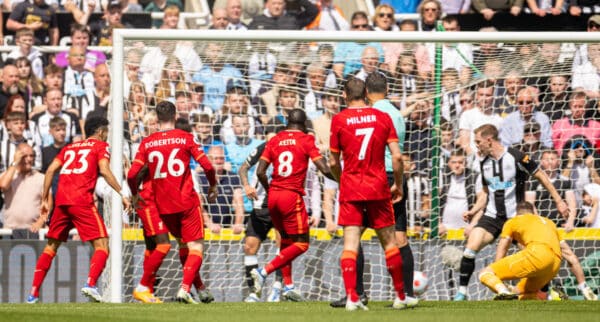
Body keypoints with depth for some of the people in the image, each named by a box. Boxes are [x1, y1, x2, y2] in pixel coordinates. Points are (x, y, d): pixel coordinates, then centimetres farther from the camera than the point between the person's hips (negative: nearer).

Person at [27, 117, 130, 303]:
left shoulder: (69, 148, 24)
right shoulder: (100, 146, 9)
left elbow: (51, 170, 15)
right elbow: (104, 170, -8)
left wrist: (45, 200, 18)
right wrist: (121, 194, -5)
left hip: (61, 201, 6)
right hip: (82, 201, -6)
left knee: (51, 246, 16)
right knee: (101, 245, -4)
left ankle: (33, 293, 12)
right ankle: (91, 283, -27)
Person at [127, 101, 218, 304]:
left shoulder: (147, 143, 2)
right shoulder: (186, 138, -4)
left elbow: (132, 175, -3)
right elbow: (207, 166, -8)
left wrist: (135, 195, 14)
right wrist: (213, 186, 10)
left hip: (163, 206, 4)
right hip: (187, 203, -4)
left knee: (183, 245, 22)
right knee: (196, 248, -3)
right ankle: (185, 288, -22)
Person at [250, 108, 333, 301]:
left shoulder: (275, 140, 9)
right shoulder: (306, 140, -2)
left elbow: (260, 172, 3)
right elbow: (325, 170, -9)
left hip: (273, 195, 5)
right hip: (292, 196, -5)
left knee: (286, 241, 20)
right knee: (301, 244, 0)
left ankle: (288, 286, 16)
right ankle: (264, 271, -15)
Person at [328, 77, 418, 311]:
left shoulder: (338, 120, -1)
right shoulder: (382, 118, 2)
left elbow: (333, 163, 3)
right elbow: (397, 156, -3)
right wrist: (398, 184, 11)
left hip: (350, 189, -1)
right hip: (378, 188, 1)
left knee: (350, 243, -4)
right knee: (389, 241, 11)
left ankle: (352, 298, -16)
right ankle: (400, 296, 17)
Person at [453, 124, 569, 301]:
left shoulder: (516, 157, -13)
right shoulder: (484, 162, 6)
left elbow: (541, 176, -4)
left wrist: (558, 201, -3)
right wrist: (474, 212, 6)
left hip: (515, 217, -4)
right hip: (491, 216, 4)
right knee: (471, 246, -15)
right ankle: (461, 291, -10)